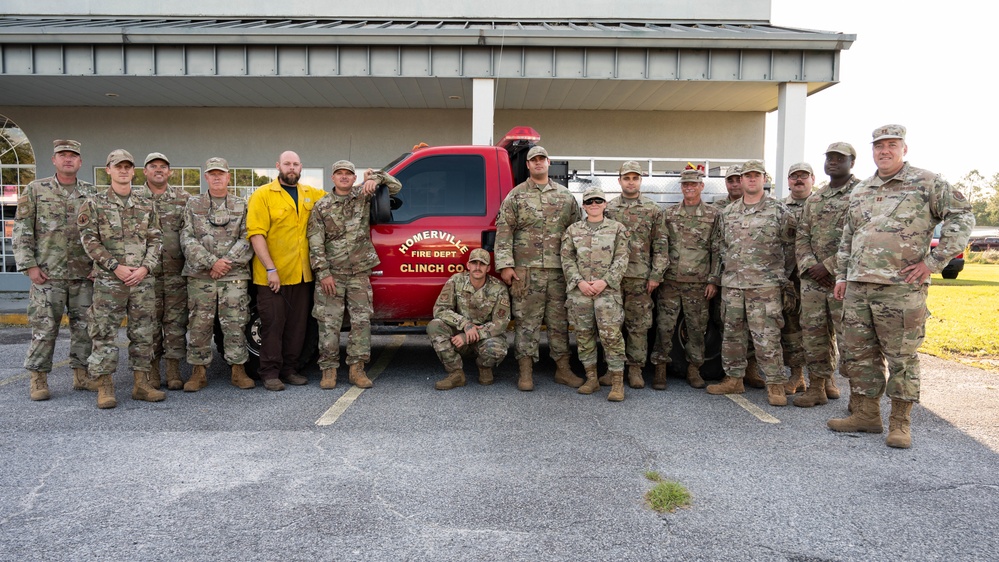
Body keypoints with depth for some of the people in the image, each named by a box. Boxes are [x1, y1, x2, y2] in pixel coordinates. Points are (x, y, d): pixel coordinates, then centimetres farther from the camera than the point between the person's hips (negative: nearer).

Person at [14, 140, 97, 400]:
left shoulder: (91, 193, 9)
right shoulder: (35, 190, 3)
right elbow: (21, 230, 0)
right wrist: (29, 265, -7)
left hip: (84, 274, 2)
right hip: (48, 274, -2)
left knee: (84, 325, 7)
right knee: (44, 327, -1)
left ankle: (81, 374, 17)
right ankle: (38, 379, 9)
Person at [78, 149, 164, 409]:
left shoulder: (146, 205, 12)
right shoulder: (94, 204, 4)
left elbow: (156, 240, 8)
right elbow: (89, 241, -3)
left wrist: (144, 267, -7)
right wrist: (116, 267, -12)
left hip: (143, 279, 3)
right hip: (108, 280, -3)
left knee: (143, 333, 6)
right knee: (104, 334, -2)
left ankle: (141, 384, 15)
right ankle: (105, 388, 5)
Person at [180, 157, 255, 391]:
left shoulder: (242, 205, 9)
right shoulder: (193, 204, 10)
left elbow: (247, 240, 1)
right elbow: (187, 239, 1)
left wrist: (227, 262, -11)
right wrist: (211, 262, -10)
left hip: (234, 275, 0)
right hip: (199, 276, 1)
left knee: (235, 325, 0)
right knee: (199, 325, 4)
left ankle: (238, 370, 11)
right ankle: (199, 372, 14)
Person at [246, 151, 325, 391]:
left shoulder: (311, 194, 11)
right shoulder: (263, 195, -4)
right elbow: (256, 234, -11)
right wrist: (270, 269, -18)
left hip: (302, 275, 5)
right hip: (272, 275, -5)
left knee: (298, 324, 10)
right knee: (273, 324, 1)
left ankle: (289, 369, 22)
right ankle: (270, 373, 11)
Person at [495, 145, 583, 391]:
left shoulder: (565, 196, 13)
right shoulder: (516, 196, 5)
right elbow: (504, 231, 0)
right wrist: (505, 265, -8)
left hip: (559, 270, 3)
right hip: (526, 270, -2)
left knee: (559, 320, 8)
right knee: (526, 320, 0)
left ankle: (563, 369, 16)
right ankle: (526, 371, 7)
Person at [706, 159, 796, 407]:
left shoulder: (779, 211, -1)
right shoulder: (727, 213, 11)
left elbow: (790, 245, 3)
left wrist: (781, 274, 3)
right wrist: (729, 268, 12)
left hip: (765, 286, -5)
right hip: (732, 284, 5)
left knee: (767, 337, -6)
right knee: (732, 334, 10)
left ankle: (775, 384, 3)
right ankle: (733, 379, 21)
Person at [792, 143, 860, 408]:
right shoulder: (815, 198, 17)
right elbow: (801, 236, 13)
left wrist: (829, 266, -15)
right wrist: (809, 265, -4)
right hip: (813, 277, 6)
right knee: (813, 332, 7)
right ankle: (818, 386, 17)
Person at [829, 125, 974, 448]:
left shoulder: (926, 183, 1)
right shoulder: (860, 192, 18)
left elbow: (962, 217, -4)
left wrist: (934, 261, -10)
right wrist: (841, 276, 16)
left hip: (901, 288, -6)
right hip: (857, 288, 6)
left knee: (901, 356, 0)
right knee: (857, 352, 9)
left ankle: (900, 423, 10)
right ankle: (868, 414, 21)